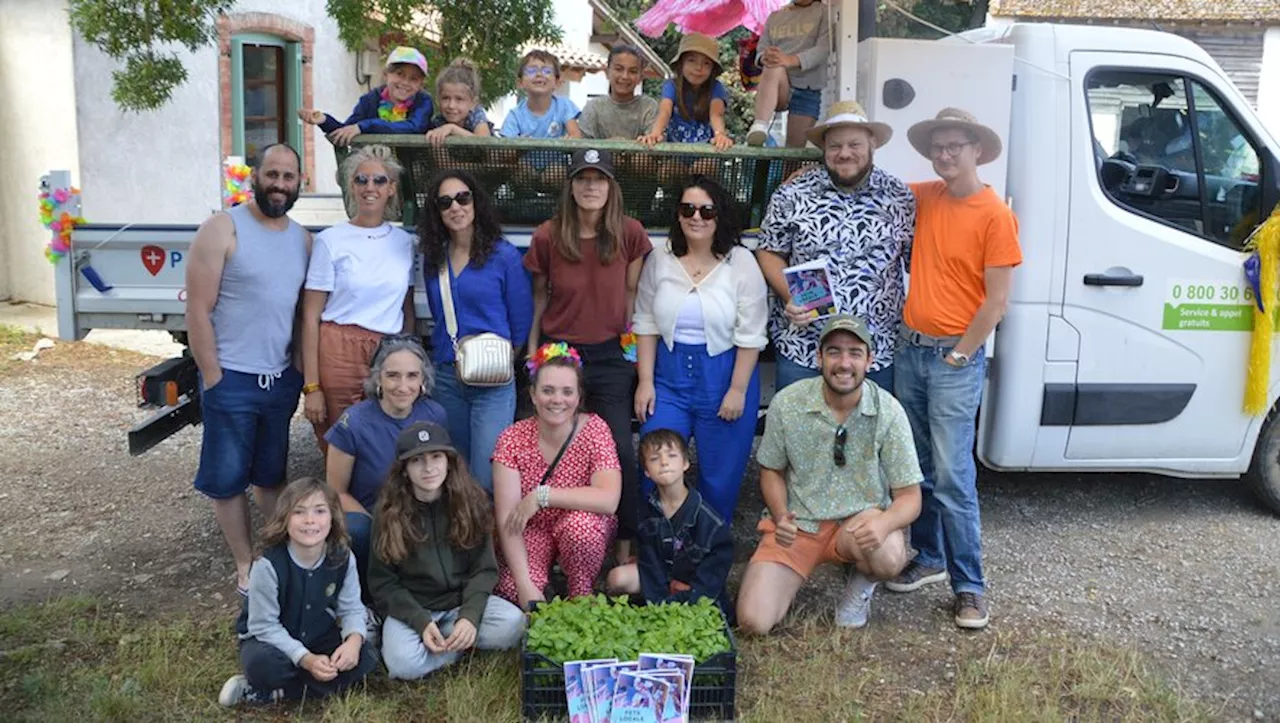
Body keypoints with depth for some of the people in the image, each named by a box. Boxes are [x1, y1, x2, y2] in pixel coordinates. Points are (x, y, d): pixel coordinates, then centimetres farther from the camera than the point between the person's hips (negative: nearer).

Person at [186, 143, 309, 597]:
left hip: (283, 379, 5)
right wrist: (213, 378, -13)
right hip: (233, 380, -5)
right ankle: (245, 566, 20)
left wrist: (303, 371, 6)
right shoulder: (223, 229, -9)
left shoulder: (302, 239, 7)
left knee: (272, 475, 16)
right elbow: (198, 310, -11)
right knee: (228, 479, 6)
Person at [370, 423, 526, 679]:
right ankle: (457, 644, -5)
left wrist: (470, 615, -21)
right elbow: (383, 582, -6)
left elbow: (484, 568, -4)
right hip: (411, 608, -1)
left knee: (513, 625, -25)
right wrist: (421, 622, -20)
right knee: (405, 665, -31)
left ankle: (443, 639, -7)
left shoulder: (470, 502, -5)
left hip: (462, 600, 2)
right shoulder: (390, 512, -9)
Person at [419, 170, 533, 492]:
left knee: (486, 480, -8)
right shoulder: (434, 258, 8)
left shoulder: (504, 255, -6)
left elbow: (521, 320, -2)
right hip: (446, 378, 5)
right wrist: (445, 354, 14)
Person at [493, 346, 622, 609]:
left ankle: (582, 599, -7)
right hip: (531, 532, 0)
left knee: (580, 524, -34)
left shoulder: (594, 429, -14)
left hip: (584, 533, 0)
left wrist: (541, 495, -28)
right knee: (511, 589, -28)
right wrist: (525, 584, -28)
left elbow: (608, 500, -28)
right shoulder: (513, 439, -12)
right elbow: (507, 519, -18)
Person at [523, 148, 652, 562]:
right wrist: (533, 355, 6)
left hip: (611, 356, 0)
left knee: (621, 451, -1)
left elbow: (633, 294, 5)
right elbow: (539, 298, 4)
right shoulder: (547, 237, -6)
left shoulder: (630, 234, -6)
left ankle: (626, 547, 13)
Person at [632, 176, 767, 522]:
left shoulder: (741, 263, -7)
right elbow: (646, 325, 5)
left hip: (723, 377, -2)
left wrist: (738, 390, -10)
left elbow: (750, 335, -7)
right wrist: (645, 381, 0)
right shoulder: (659, 260, 1)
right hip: (669, 376, 2)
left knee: (720, 474, 9)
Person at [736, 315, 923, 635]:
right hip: (797, 524, 0)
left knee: (889, 559, -36)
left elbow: (909, 497, -8)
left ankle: (862, 582, 4)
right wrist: (781, 517, -12)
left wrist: (884, 522, -31)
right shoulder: (786, 404, -9)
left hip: (860, 523, 0)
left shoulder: (889, 412, -12)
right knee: (753, 621, -17)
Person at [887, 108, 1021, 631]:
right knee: (916, 468, 14)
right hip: (910, 349, 6)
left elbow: (997, 300, -10)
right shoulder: (924, 198, 7)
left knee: (952, 477, -6)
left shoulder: (995, 215, -9)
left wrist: (957, 355, -10)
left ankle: (969, 587, 5)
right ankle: (927, 558, 29)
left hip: (956, 358, -6)